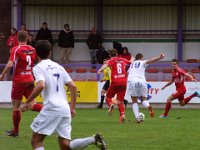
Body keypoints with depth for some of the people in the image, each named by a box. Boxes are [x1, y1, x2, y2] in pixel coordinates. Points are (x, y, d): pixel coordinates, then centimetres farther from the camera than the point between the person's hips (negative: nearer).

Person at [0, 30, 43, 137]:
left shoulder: (16, 49, -11)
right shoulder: (32, 50, 5)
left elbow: (10, 64, -20)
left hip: (19, 80, -4)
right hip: (30, 80, 4)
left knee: (16, 106, 7)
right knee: (32, 105, 3)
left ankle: (15, 131, 15)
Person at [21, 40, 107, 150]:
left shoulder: (38, 68, 0)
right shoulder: (58, 67, 20)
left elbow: (41, 86, -19)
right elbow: (73, 86, 14)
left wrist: (27, 102, -10)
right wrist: (72, 108, 18)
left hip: (51, 108, -6)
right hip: (65, 109, 6)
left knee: (36, 141, 4)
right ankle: (93, 139, -15)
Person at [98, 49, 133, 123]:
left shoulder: (111, 61, 4)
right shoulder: (123, 60, 16)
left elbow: (106, 64, -19)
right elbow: (130, 62, 36)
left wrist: (100, 69, -38)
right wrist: (132, 59, 60)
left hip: (115, 82, -3)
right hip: (123, 82, 3)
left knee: (108, 97, 14)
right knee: (120, 100, 7)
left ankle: (111, 104, -18)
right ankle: (122, 114, -13)